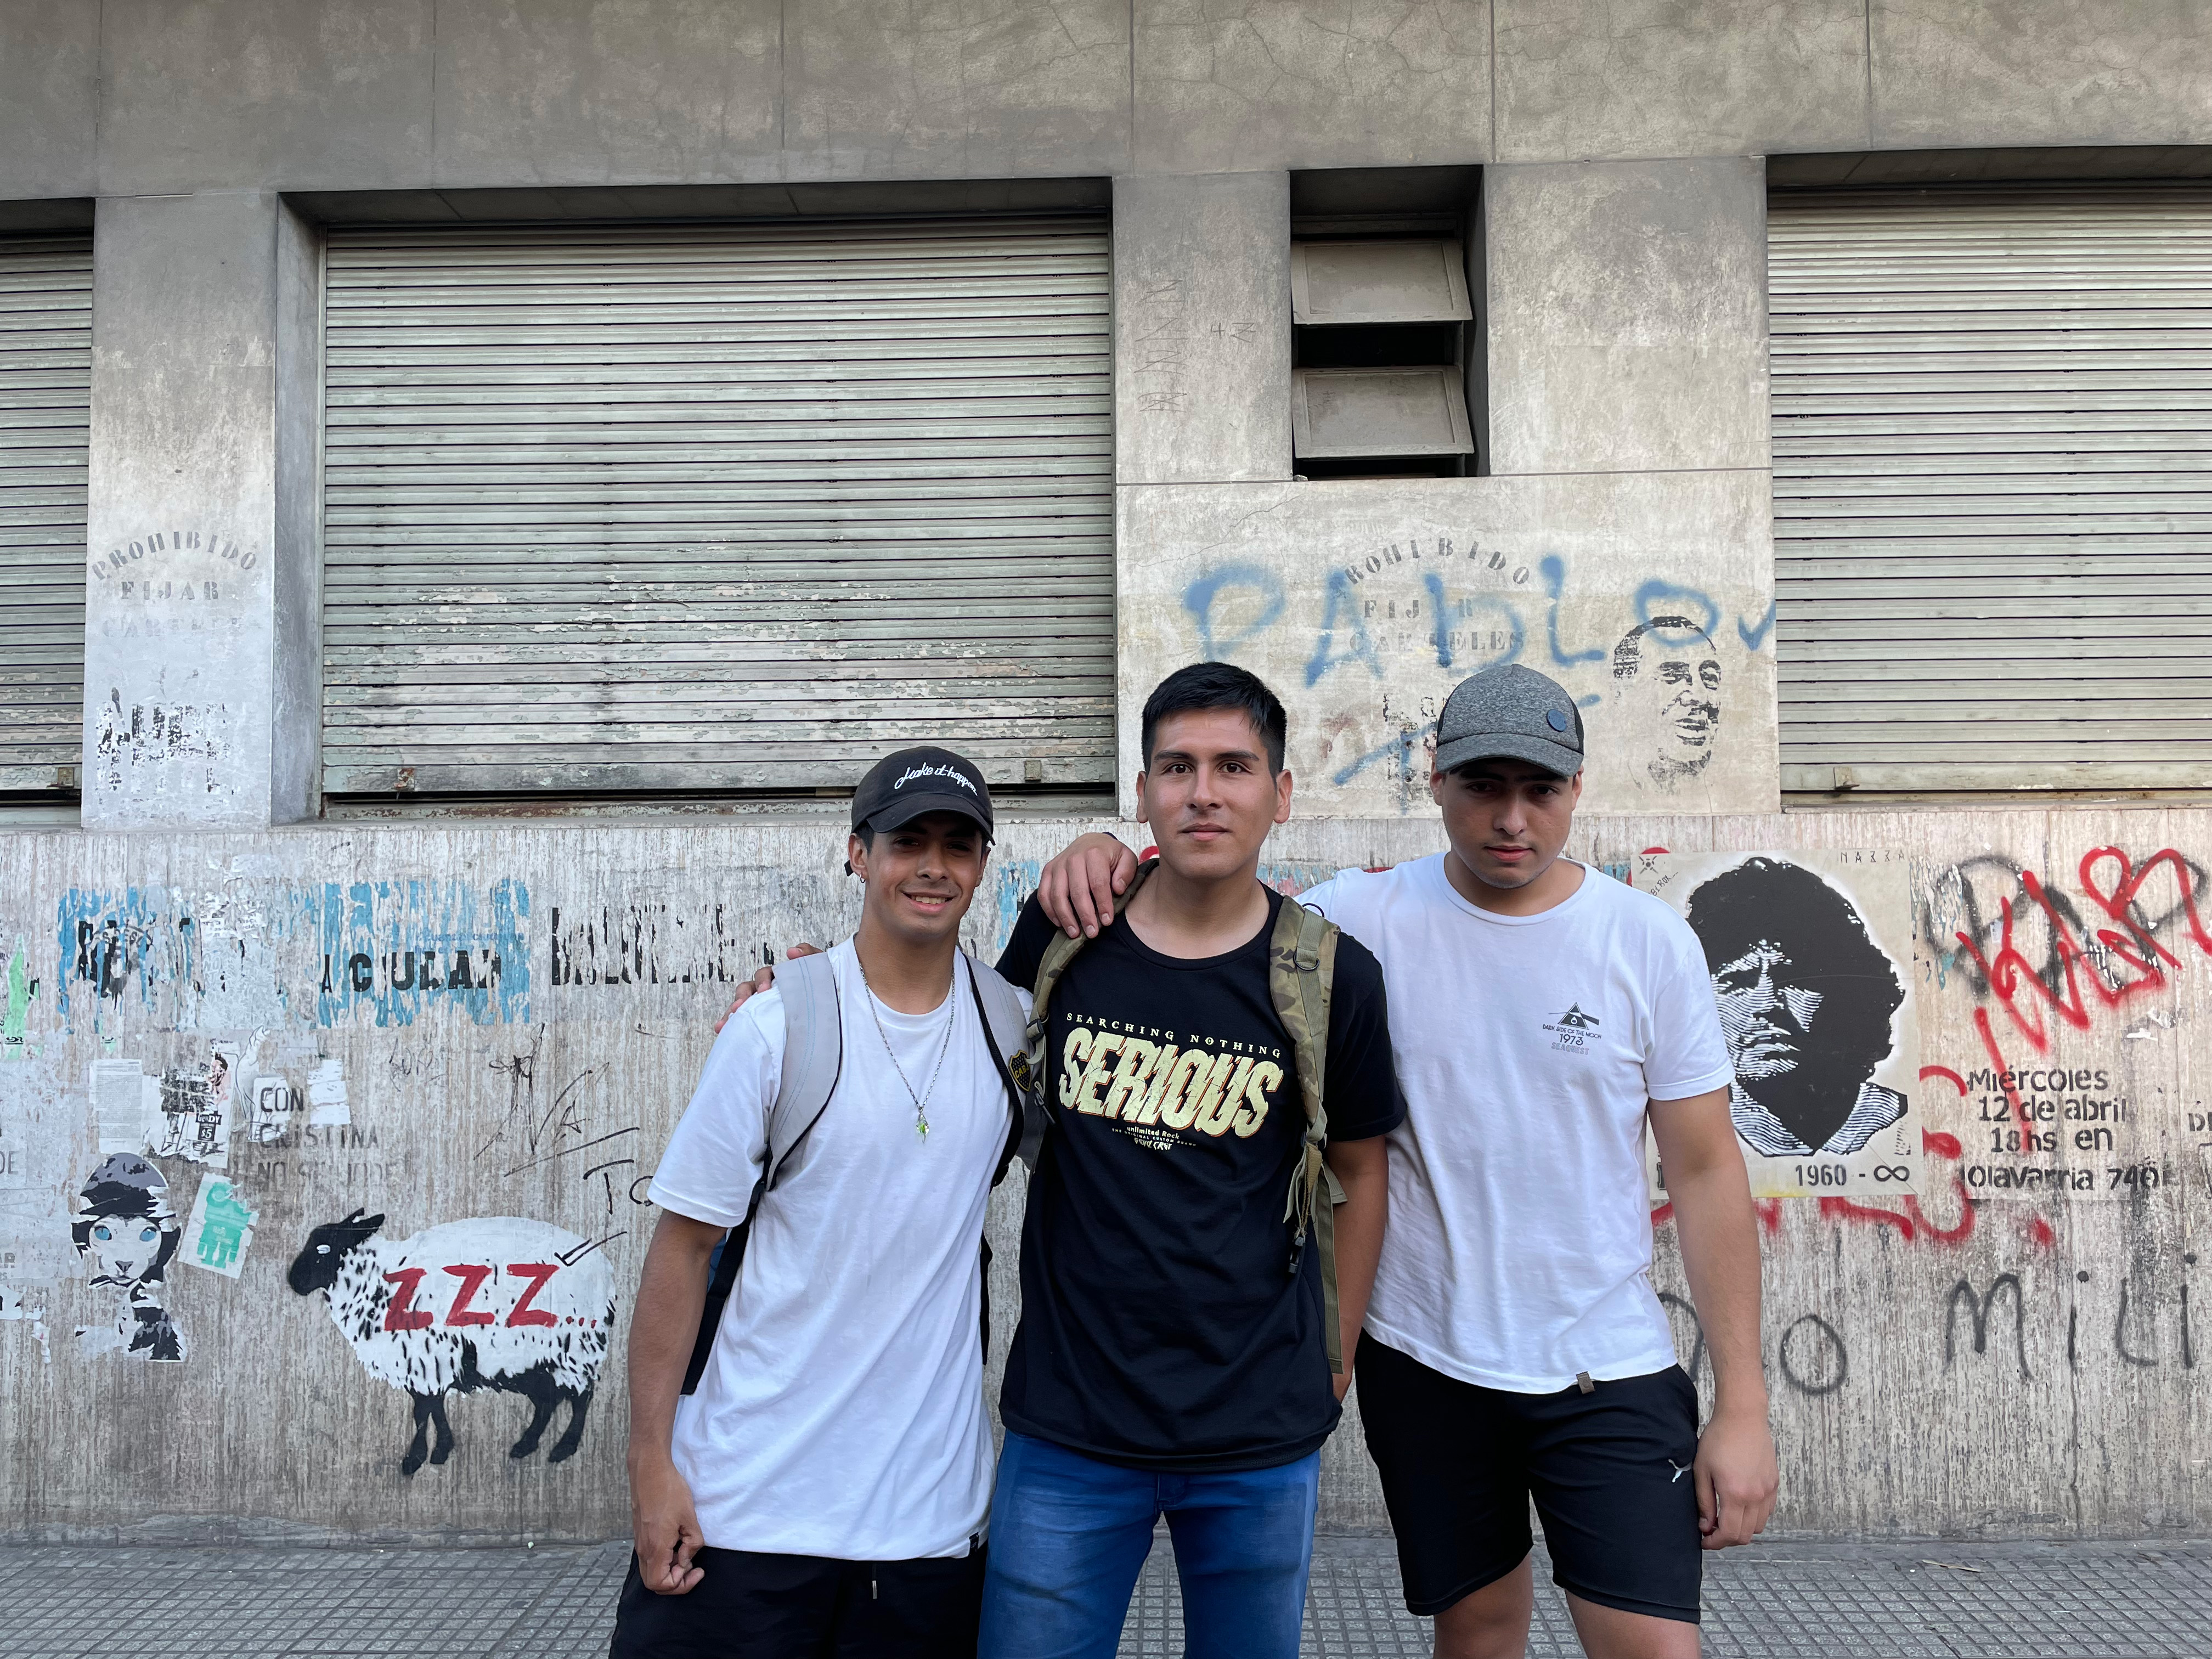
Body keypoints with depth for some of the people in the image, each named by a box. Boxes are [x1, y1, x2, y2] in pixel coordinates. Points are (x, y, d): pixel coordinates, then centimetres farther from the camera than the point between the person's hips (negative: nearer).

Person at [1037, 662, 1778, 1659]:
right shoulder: (1369, 919, -7)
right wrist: (1102, 856, -22)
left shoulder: (1651, 942, -6)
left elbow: (1706, 1171, -4)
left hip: (1608, 1367, -1)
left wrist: (1742, 1406, -5)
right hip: (1423, 1356, 1)